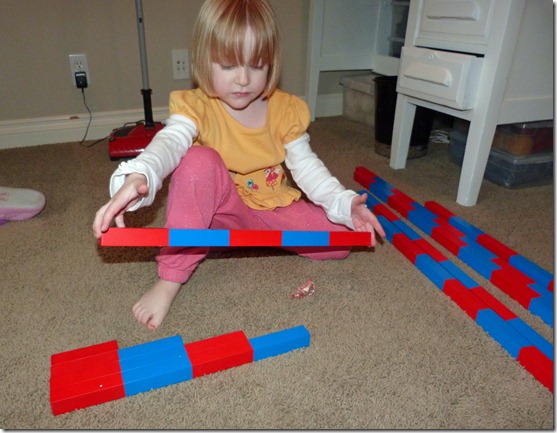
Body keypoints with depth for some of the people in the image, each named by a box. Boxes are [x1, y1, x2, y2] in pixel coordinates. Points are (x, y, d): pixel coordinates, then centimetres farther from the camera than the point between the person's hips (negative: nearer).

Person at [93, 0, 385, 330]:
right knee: (199, 161, -34)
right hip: (222, 211, -3)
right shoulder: (196, 106, -16)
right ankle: (172, 278, -23)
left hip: (274, 209, 3)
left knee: (340, 240, -15)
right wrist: (137, 177, -58)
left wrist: (343, 203, -22)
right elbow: (169, 143, -35)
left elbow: (306, 166, -6)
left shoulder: (285, 109, -7)